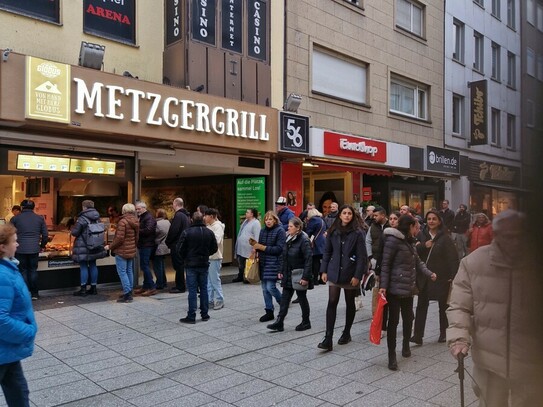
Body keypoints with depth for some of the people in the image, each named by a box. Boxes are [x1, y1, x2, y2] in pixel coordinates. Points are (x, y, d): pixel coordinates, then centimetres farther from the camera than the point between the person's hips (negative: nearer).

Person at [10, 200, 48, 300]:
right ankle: (34, 294, 13)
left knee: (23, 271, 7)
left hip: (20, 249, -1)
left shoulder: (15, 219, 0)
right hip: (34, 249, 2)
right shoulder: (40, 218, 4)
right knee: (33, 270, 11)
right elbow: (45, 235, 6)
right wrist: (42, 246, 21)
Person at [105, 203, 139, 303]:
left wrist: (110, 247, -8)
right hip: (132, 251, 8)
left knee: (122, 272, -3)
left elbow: (119, 238, -20)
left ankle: (127, 294, -5)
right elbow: (137, 237, 13)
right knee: (129, 271, 14)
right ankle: (129, 293, 21)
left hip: (122, 251, -8)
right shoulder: (135, 222, 8)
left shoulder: (122, 222, -17)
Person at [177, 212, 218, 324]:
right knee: (204, 289, 12)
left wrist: (185, 259, 8)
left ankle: (191, 316, 2)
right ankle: (205, 314, 17)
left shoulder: (186, 232, -12)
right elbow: (214, 248, 5)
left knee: (192, 290, 0)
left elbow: (180, 249, -10)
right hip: (204, 264, 3)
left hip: (191, 265, -3)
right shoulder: (209, 232, 0)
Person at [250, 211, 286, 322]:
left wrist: (262, 247, -16)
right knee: (264, 288, 8)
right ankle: (269, 312, 17)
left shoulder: (280, 231, -7)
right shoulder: (263, 231, 12)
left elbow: (279, 249, -15)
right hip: (263, 262, 7)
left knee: (270, 287, -10)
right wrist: (255, 244, -5)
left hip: (274, 262, -6)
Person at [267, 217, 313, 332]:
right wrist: (281, 271, 8)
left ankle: (306, 322, 24)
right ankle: (279, 322, 10)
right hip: (288, 275, 7)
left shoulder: (303, 240, -17)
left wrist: (305, 277, -21)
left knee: (302, 298, 8)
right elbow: (284, 256, 13)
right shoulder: (288, 238, 6)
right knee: (285, 298, 6)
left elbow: (308, 260, -19)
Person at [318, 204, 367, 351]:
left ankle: (346, 333, 30)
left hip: (350, 274, -2)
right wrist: (324, 270, 3)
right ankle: (328, 338, -6)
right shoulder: (333, 232, 4)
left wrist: (357, 275, -15)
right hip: (334, 273, 2)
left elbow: (361, 256, -10)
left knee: (350, 303, 13)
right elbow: (327, 252, 9)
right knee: (332, 303, -5)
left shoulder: (358, 233, -7)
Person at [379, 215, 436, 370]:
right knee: (393, 321, -3)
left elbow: (417, 262, 15)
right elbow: (385, 264, -16)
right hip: (395, 288, -8)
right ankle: (392, 355, 5)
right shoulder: (393, 240, -13)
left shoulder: (408, 241, 16)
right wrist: (383, 286, -21)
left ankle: (406, 346, 36)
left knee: (408, 318, 16)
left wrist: (429, 273, -1)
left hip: (408, 288, 9)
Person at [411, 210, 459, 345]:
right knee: (421, 305, 0)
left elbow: (453, 257, -11)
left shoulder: (445, 238, -7)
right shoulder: (423, 236, 5)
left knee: (443, 306, 12)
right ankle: (418, 335, 0)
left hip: (441, 277, -3)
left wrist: (453, 276, -17)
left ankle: (443, 333, 26)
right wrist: (423, 246, -16)